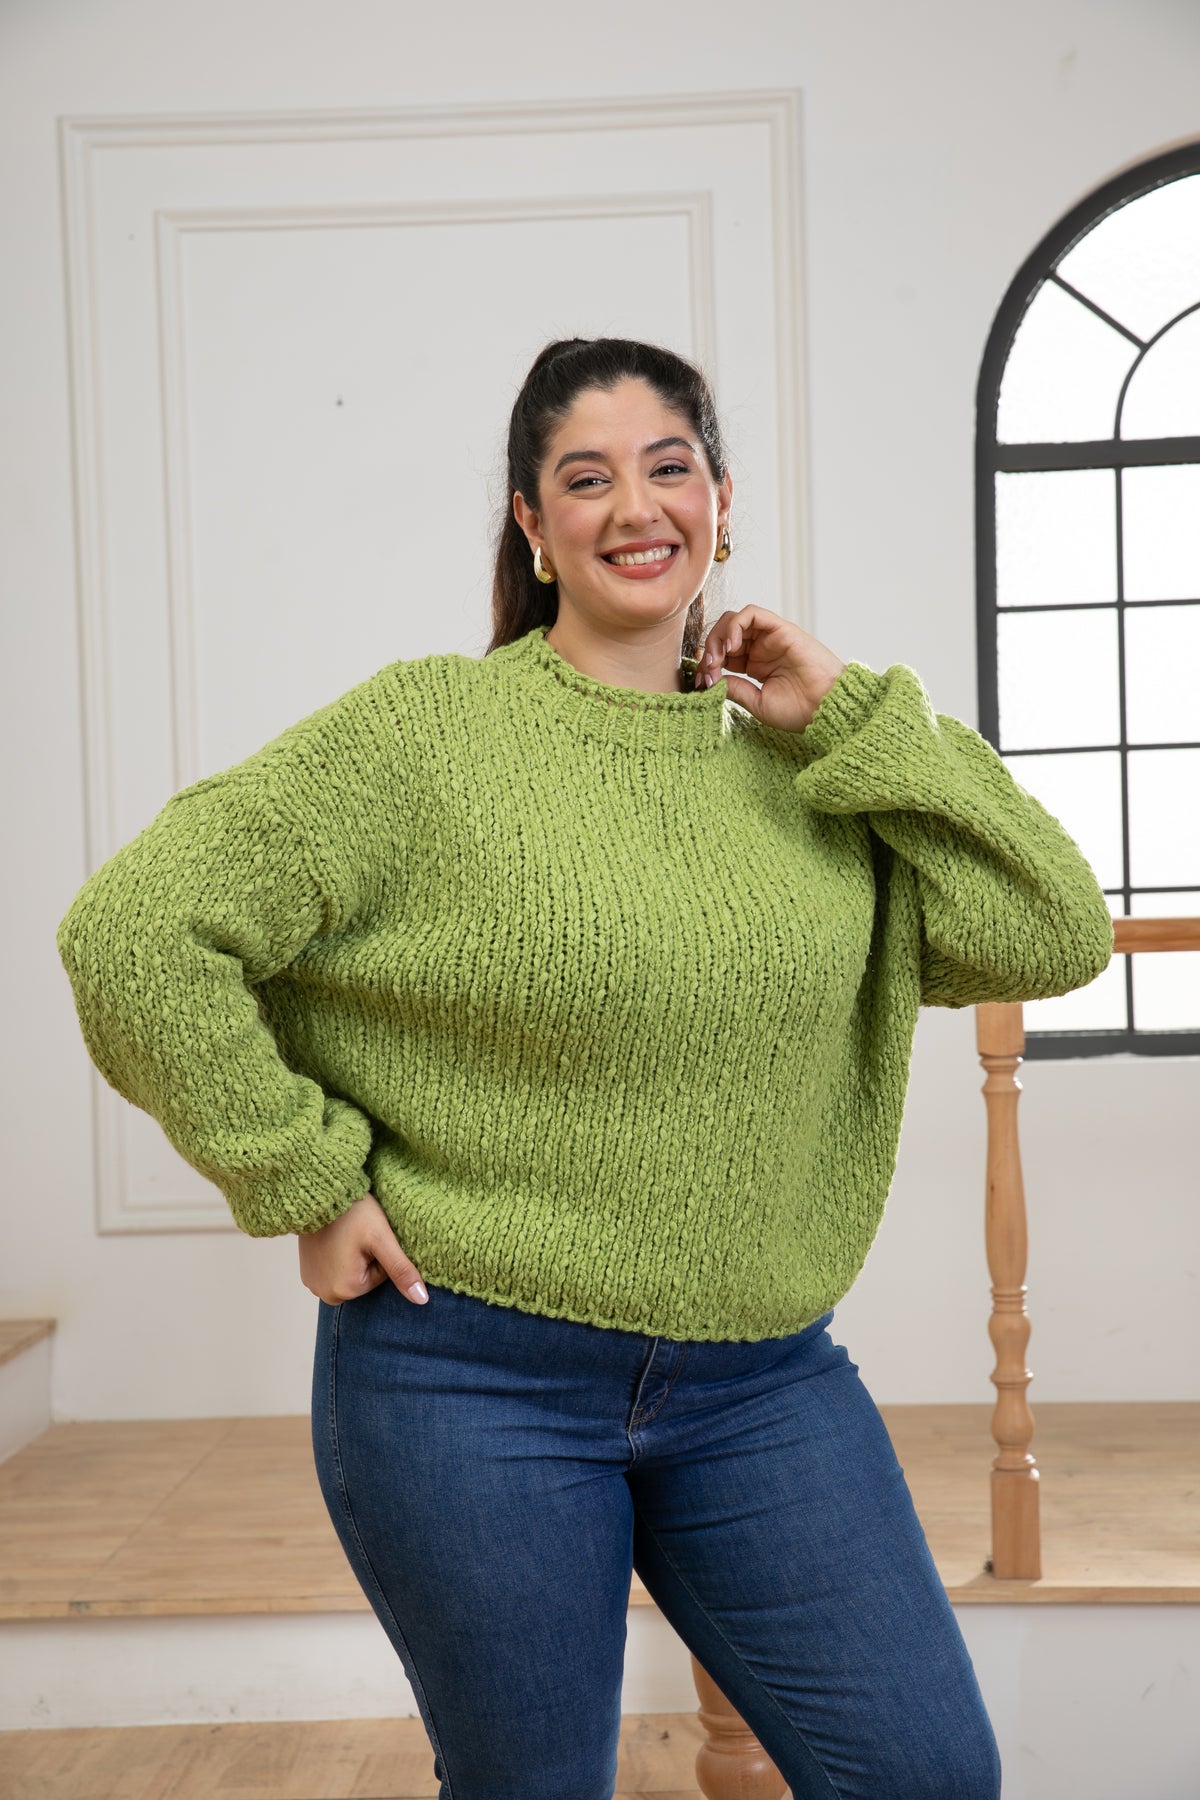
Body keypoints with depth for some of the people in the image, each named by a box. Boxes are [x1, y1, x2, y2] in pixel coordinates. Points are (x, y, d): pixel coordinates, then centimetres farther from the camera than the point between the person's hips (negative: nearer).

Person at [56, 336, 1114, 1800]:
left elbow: (1053, 942, -4)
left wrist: (850, 718, -6)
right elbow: (134, 931, -12)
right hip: (476, 1380, -3)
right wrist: (305, 1184, -12)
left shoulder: (804, 764, 4)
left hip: (762, 1383, 4)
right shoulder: (429, 731, -8)